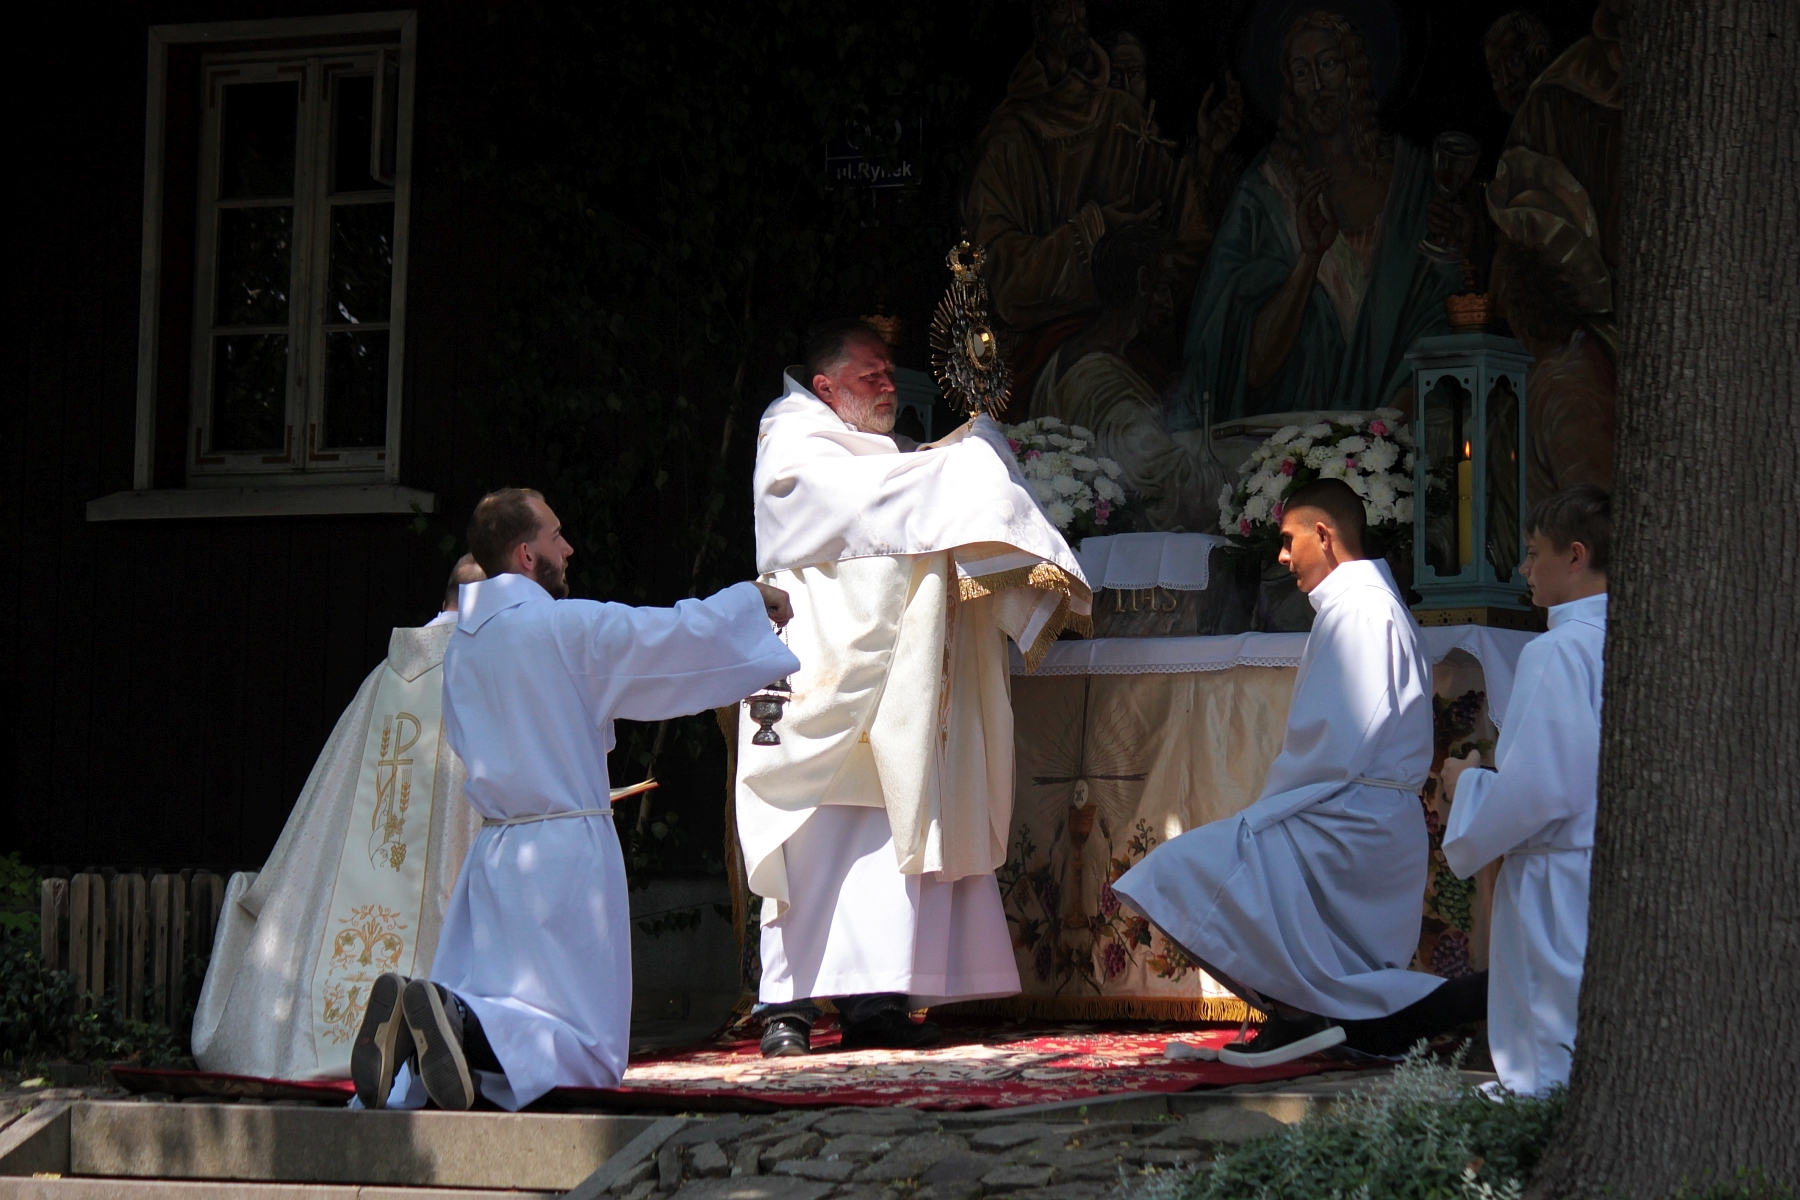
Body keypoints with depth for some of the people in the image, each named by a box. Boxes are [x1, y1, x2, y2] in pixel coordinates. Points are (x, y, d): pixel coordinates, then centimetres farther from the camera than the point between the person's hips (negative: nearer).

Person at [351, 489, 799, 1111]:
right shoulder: (567, 627, -11)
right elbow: (676, 638, -5)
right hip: (568, 850, -6)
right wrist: (750, 598, 12)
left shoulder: (461, 645, 9)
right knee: (590, 1052, -4)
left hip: (493, 851, 6)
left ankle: (411, 1011, -20)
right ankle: (457, 1022, -30)